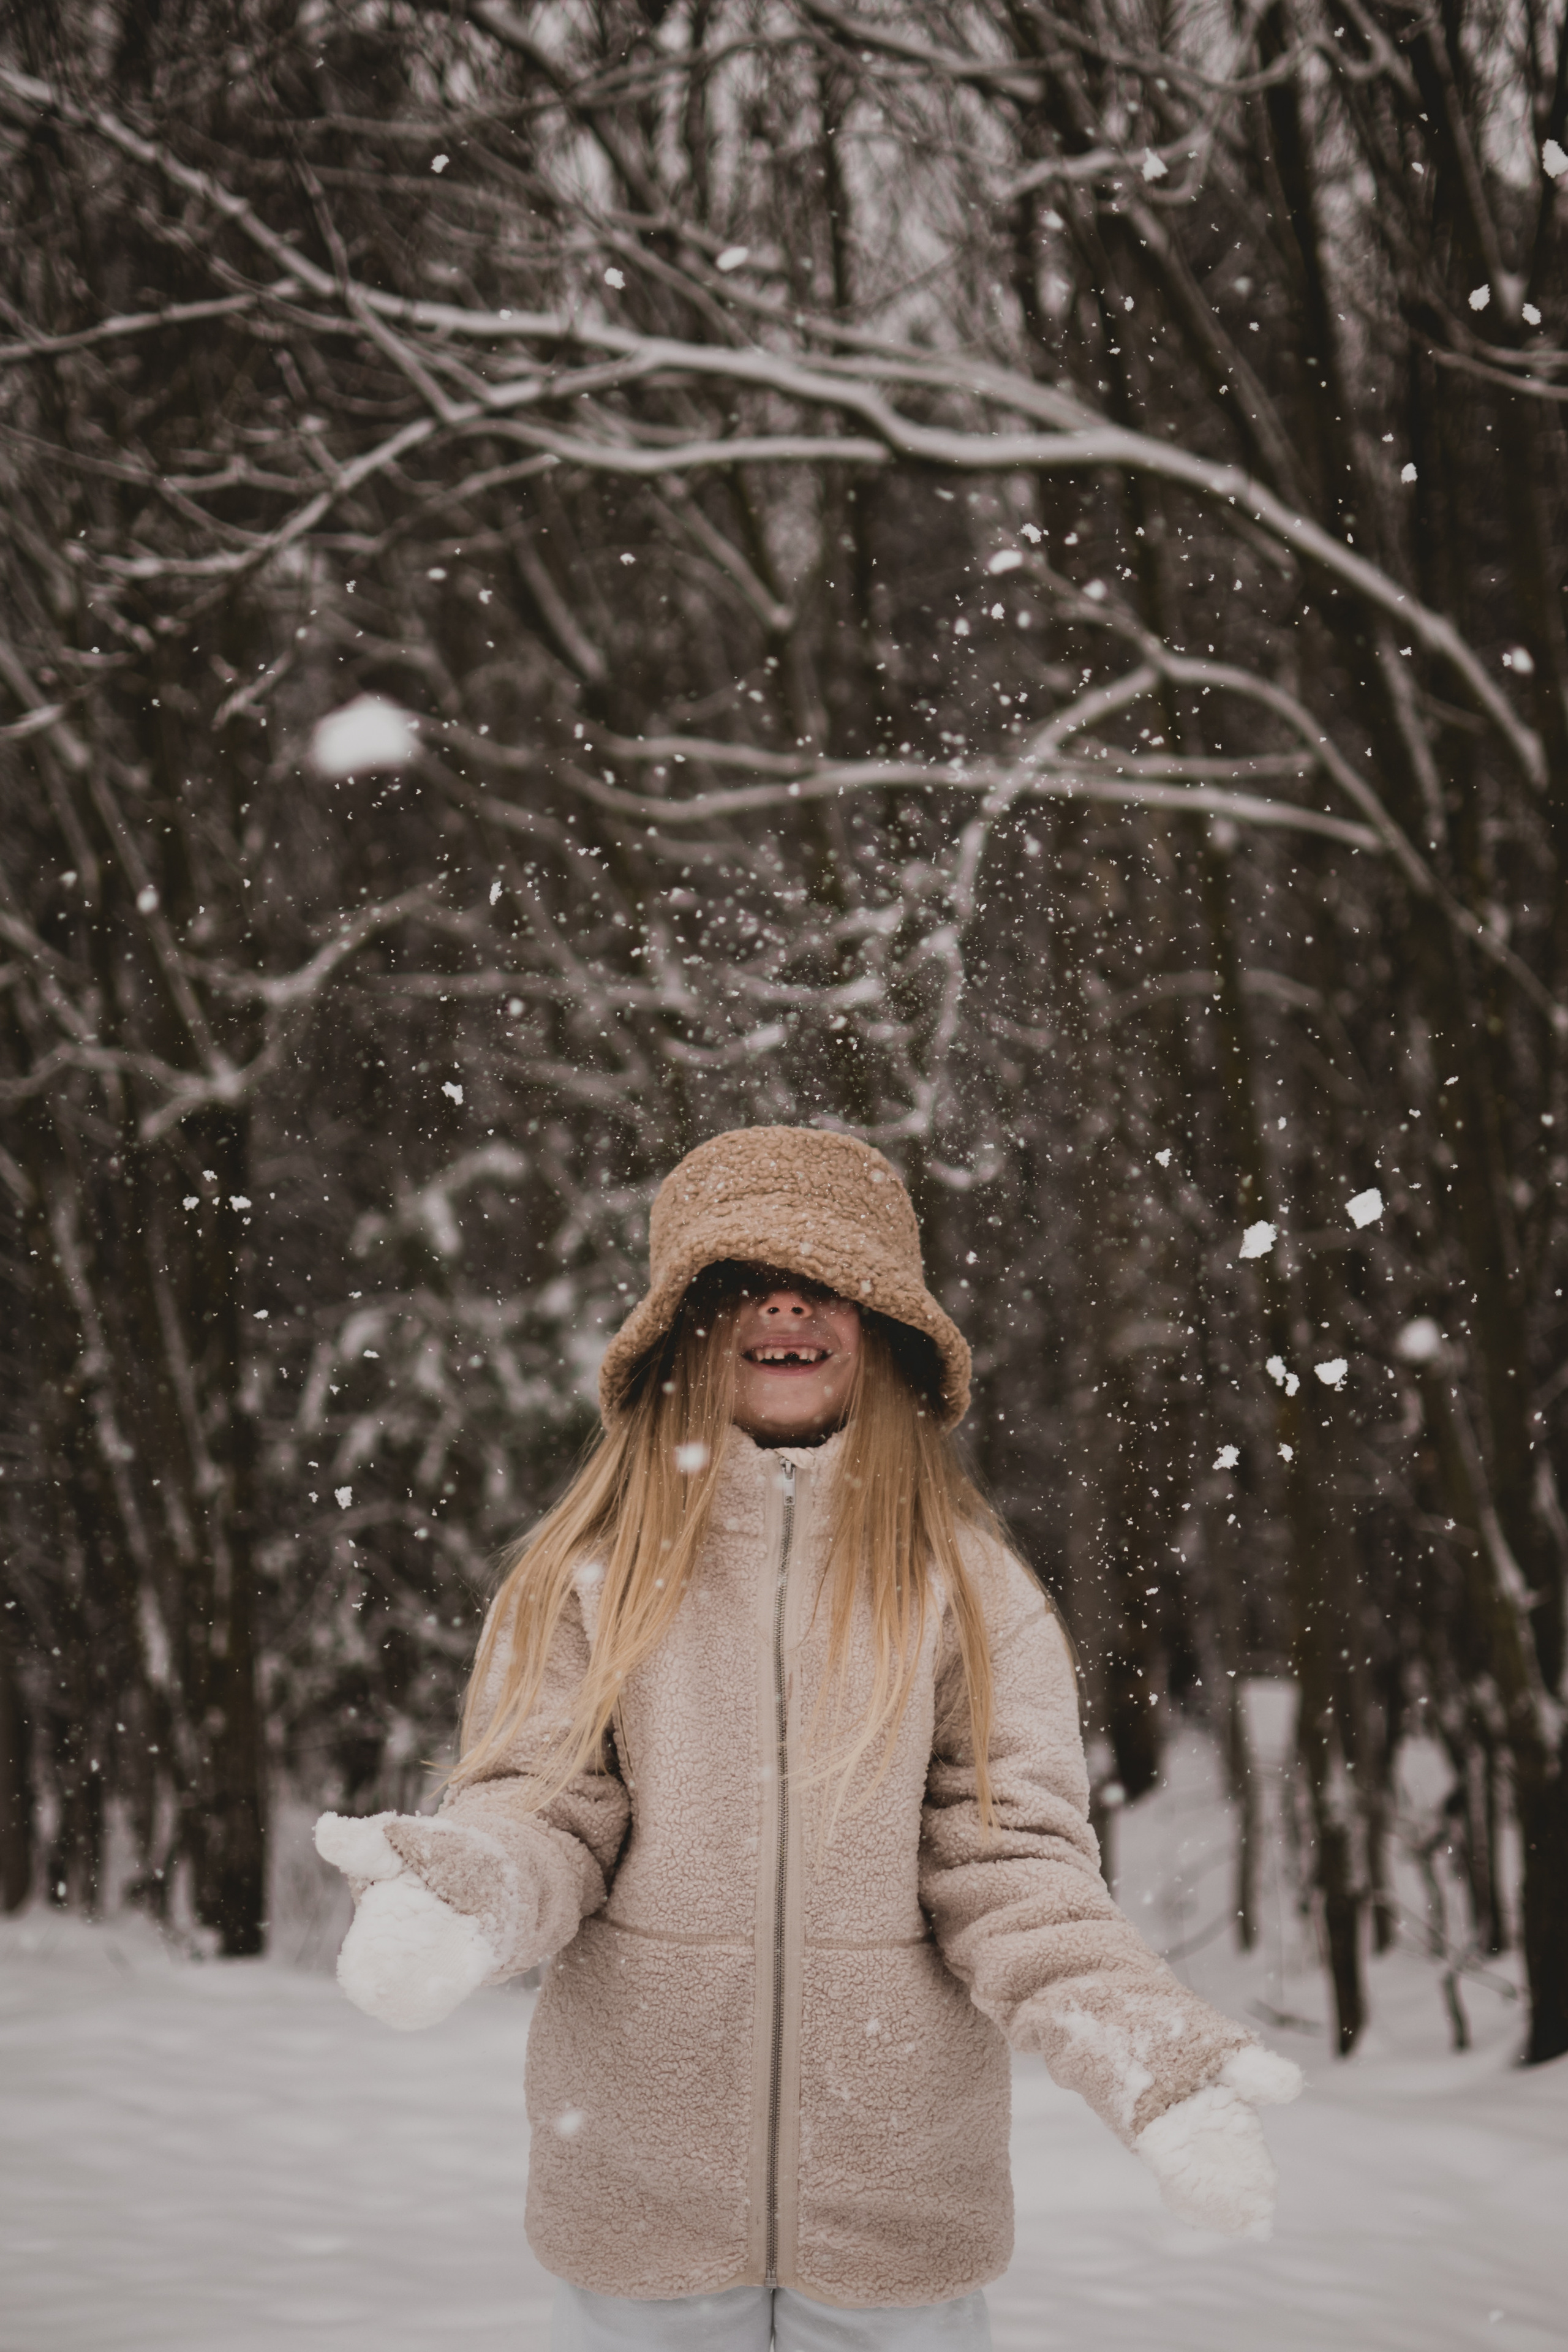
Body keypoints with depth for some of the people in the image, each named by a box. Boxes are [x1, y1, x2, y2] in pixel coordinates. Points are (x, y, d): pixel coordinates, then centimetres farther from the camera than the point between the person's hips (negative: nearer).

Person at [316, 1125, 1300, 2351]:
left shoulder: (972, 1587, -1)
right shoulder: (588, 1572, 0)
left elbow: (1012, 1868, -4)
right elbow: (543, 1811, -4)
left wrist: (1159, 2058, -18)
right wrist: (458, 1895, -26)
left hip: (897, 2198, 0)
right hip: (638, 2202, 0)